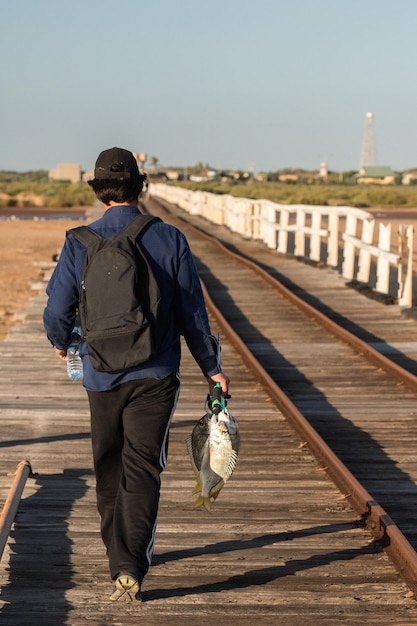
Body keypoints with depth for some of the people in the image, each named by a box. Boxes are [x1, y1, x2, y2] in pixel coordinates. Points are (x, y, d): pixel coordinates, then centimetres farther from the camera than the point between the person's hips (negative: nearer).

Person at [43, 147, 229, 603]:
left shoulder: (79, 243, -4)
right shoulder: (169, 239, -4)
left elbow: (57, 311, -4)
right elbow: (192, 312, -1)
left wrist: (61, 343, 19)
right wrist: (211, 368, 9)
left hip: (101, 375, 1)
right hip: (156, 375, -1)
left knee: (109, 470, 17)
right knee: (142, 470, -1)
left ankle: (119, 557, 31)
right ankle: (130, 567, -15)